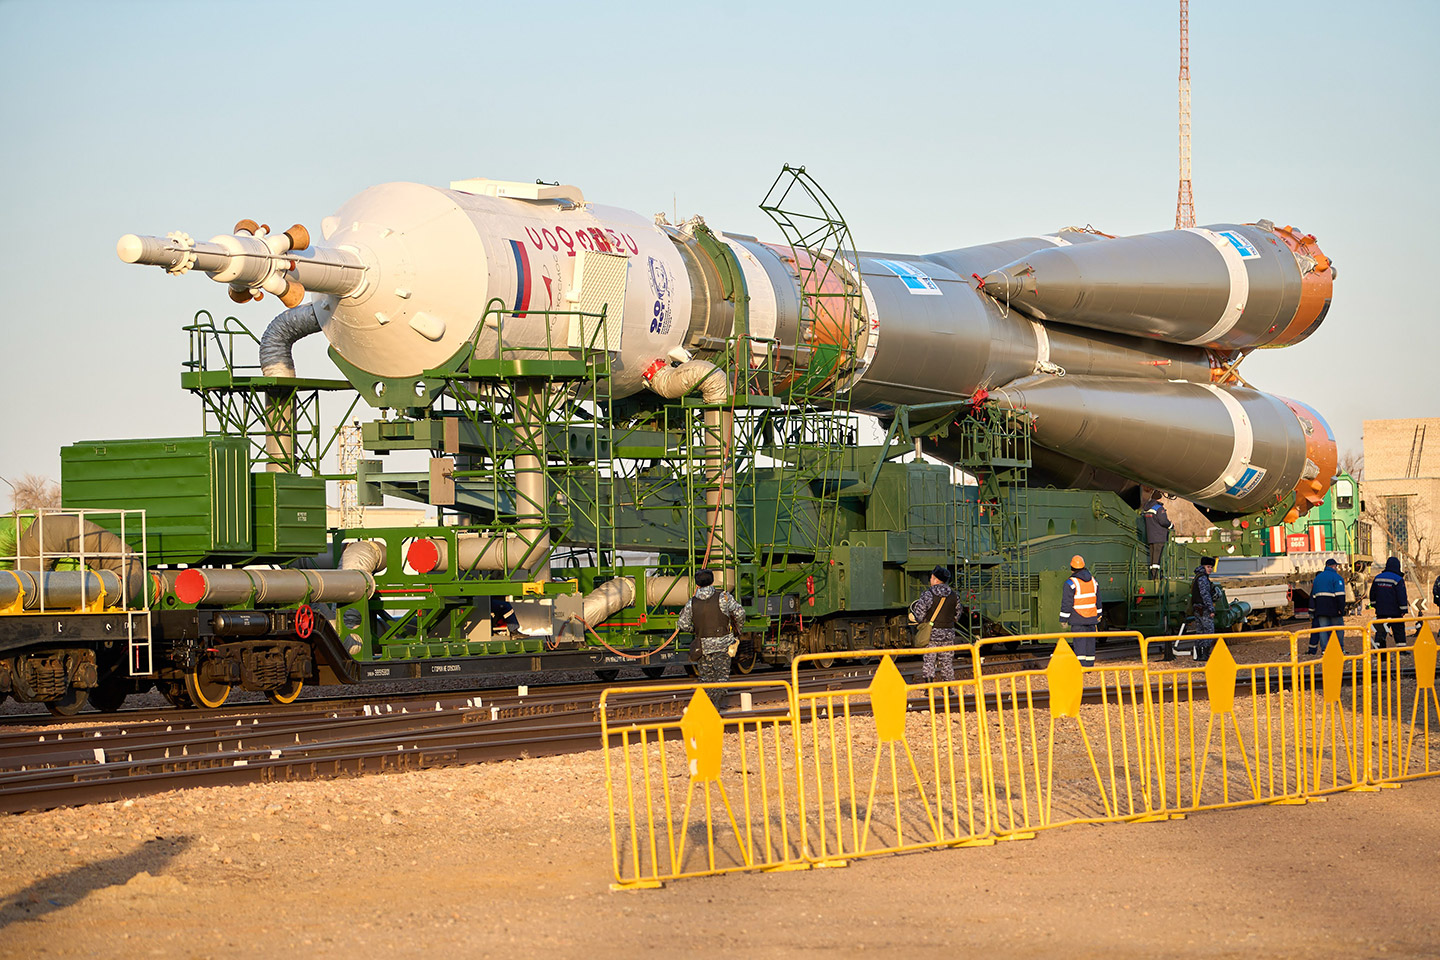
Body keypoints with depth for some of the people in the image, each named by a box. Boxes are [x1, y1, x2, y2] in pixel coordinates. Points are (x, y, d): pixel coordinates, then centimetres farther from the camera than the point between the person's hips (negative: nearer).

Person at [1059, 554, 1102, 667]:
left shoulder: (1070, 583, -12)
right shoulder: (1092, 580, 8)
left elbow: (1066, 603, -11)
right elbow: (1097, 599, 17)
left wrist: (1063, 619, -4)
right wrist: (1098, 615, 27)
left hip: (1078, 619, -5)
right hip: (1091, 617, 5)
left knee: (1079, 641, -7)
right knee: (1090, 641, 11)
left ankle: (1080, 666, -15)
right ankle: (1089, 665, 15)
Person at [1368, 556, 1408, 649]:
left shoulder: (1378, 578, 6)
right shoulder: (1398, 579, -11)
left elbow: (1372, 593, 14)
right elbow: (1401, 596, -12)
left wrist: (1374, 605, 25)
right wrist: (1403, 610, -7)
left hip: (1380, 611, 4)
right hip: (1395, 612, -4)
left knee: (1380, 631, 6)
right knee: (1399, 630, 6)